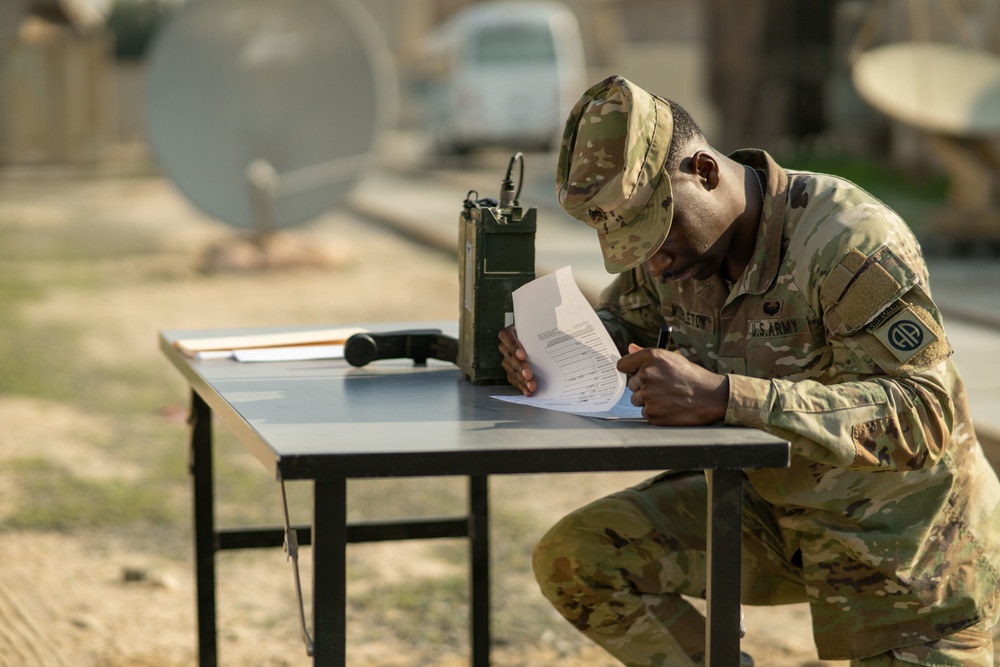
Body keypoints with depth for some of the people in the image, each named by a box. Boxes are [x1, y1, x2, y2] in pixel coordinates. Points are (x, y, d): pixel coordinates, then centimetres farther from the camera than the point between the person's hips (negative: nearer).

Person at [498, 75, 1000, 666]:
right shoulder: (676, 235, -6)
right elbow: (620, 320, 13)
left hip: (902, 537, -6)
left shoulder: (852, 242, -28)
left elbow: (925, 415, -36)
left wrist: (724, 397, -45)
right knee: (572, 558, -9)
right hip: (770, 507, 6)